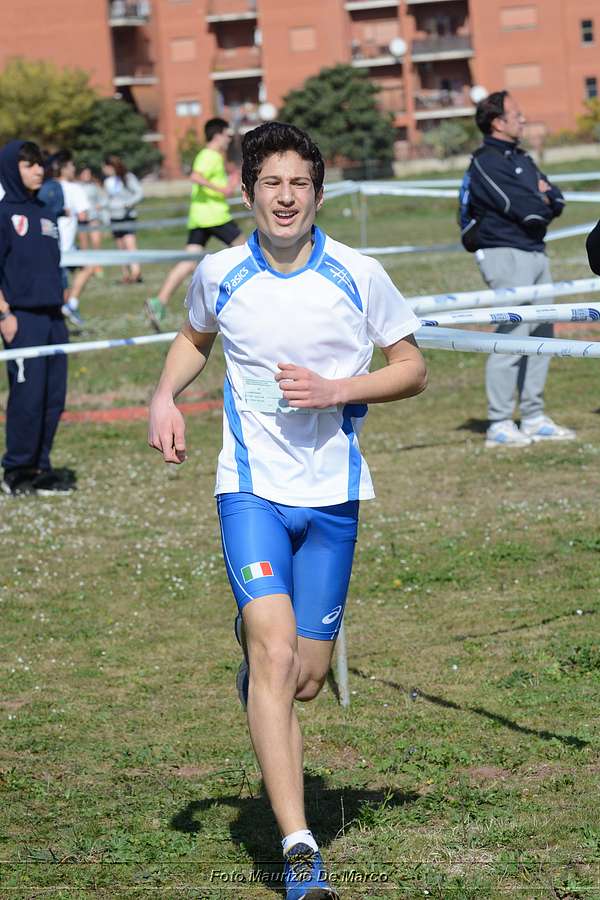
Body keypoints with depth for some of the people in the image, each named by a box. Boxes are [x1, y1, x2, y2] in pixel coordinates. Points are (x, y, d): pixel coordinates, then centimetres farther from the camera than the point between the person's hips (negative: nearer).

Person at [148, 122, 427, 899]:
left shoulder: (359, 276, -4)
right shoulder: (219, 275, 0)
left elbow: (412, 368, 4)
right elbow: (194, 337, 21)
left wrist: (338, 388, -12)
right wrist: (165, 395, 3)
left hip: (332, 494, 1)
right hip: (251, 488, -1)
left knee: (305, 679, 5)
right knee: (275, 652, -19)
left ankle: (255, 675, 46)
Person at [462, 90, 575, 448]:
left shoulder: (521, 158, 18)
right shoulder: (487, 162, -12)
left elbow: (557, 201, 10)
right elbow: (527, 213, -18)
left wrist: (538, 202, -11)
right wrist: (544, 201, 3)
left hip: (535, 253, 9)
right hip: (506, 255, -9)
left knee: (541, 335, 11)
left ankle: (534, 418, 18)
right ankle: (499, 425, -8)